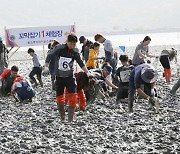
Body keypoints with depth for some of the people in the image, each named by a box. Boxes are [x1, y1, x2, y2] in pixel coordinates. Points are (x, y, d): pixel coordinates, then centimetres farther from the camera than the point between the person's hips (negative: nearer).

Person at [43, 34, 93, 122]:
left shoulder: (75, 52, -3)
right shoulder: (59, 48, -11)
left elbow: (81, 63, 0)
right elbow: (50, 56, -12)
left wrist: (87, 72, -9)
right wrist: (46, 66, -24)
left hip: (70, 77, 1)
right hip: (59, 77, -1)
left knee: (73, 97, -13)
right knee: (59, 98, 5)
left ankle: (70, 119, -8)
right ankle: (62, 119, 22)